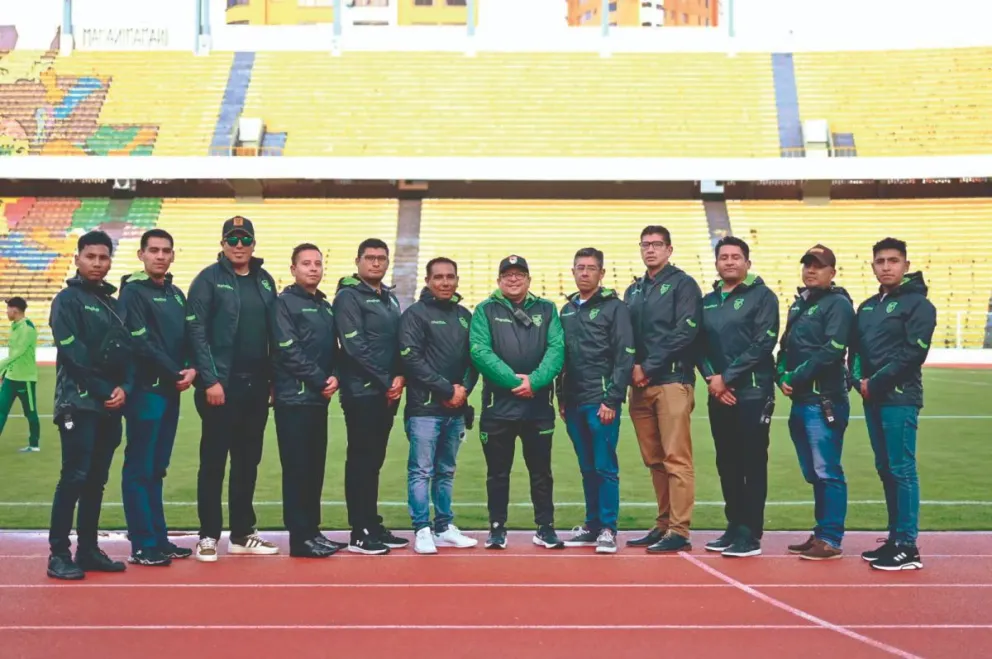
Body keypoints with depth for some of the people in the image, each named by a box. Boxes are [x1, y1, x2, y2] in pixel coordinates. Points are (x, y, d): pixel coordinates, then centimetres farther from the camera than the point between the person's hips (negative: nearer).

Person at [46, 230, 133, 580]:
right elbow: (73, 353, -13)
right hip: (79, 404, -7)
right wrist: (103, 390, -14)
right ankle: (59, 554, -5)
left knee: (97, 480, 9)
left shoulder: (114, 304, 18)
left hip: (111, 406, 7)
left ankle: (88, 549, 16)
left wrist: (124, 388, -5)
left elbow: (128, 352, 12)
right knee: (75, 477, -10)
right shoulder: (68, 299, -3)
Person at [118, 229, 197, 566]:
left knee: (157, 468, 12)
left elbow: (187, 337, 15)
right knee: (140, 469, -3)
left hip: (171, 390, 7)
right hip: (146, 390, -7)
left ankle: (159, 538, 18)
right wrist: (176, 373, -12)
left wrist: (191, 370, -4)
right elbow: (140, 344, -14)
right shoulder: (133, 292, -6)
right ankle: (143, 545, 0)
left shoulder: (176, 294, 16)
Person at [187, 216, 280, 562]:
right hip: (220, 385, -5)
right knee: (213, 462, 1)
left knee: (248, 462, 11)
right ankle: (209, 535, 10)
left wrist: (274, 380, 9)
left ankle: (242, 534, 20)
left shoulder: (265, 281, 12)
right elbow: (197, 333, -10)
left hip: (256, 387, 5)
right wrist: (210, 380, -15)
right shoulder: (209, 279, -4)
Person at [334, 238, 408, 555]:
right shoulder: (349, 296, -7)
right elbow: (355, 347, -16)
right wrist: (386, 381, -14)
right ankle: (360, 533, 2)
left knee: (374, 460, 12)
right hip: (362, 392, -7)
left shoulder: (389, 298, 17)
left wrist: (400, 377, -2)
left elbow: (398, 343, 16)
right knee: (361, 460, -3)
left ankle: (373, 526, 20)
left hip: (387, 393, 7)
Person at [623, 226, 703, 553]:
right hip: (640, 385, 7)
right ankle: (663, 525, 17)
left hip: (673, 381, -6)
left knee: (676, 459, -8)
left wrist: (648, 366, -12)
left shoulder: (683, 284, -1)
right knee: (654, 461, 9)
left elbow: (685, 332, -11)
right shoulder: (633, 290, 19)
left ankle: (679, 532, -6)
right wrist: (632, 367, -3)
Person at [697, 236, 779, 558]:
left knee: (753, 465, -3)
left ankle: (751, 534, 2)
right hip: (718, 395, 6)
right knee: (727, 465, 10)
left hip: (752, 393, -6)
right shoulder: (708, 301, 15)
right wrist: (711, 378, -5)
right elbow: (700, 345, 12)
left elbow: (763, 344, -12)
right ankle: (734, 527, 20)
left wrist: (726, 377, -13)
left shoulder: (762, 296, -2)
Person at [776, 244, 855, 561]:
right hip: (800, 400, 8)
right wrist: (782, 376, 2)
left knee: (827, 472, -6)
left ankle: (831, 540, -2)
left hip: (824, 400, -8)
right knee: (813, 473, 13)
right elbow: (786, 346, 20)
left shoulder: (838, 304, -6)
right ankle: (821, 533, 21)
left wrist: (796, 377, -14)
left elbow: (832, 351, -16)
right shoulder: (799, 303, 20)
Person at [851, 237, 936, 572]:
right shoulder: (867, 307, 18)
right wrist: (859, 379, -1)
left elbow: (913, 352, -14)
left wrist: (876, 383, -13)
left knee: (902, 469, -7)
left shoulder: (917, 303, -4)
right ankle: (895, 538, 19)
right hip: (872, 399, 8)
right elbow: (855, 349, 18)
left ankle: (908, 547, -4)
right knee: (885, 469, 11)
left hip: (900, 399, -7)